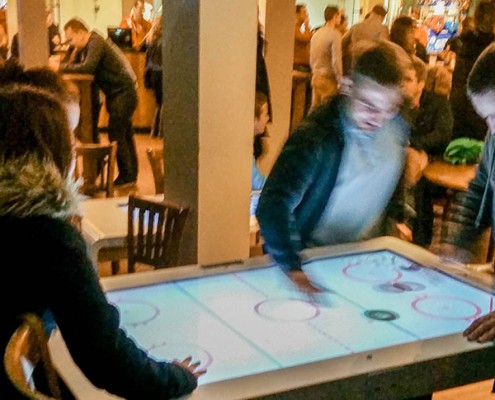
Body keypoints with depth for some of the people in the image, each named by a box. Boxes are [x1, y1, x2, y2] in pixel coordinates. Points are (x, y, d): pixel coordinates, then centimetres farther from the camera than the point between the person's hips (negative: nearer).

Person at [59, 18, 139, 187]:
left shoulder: (96, 43, -18)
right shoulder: (85, 45, 12)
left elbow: (87, 67, -31)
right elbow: (71, 62, 10)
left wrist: (61, 67, -24)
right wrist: (73, 50, -7)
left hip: (124, 92, -10)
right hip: (116, 93, 10)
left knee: (116, 135, -9)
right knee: (125, 134, 13)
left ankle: (126, 176, -2)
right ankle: (131, 175, 20)